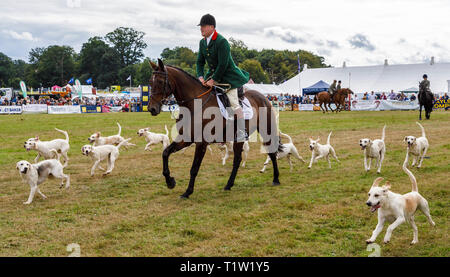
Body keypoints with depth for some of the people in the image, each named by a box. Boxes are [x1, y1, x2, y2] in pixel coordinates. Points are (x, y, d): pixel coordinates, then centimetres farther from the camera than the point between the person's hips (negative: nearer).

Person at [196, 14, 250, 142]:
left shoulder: (222, 41, -21)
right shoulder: (202, 42, 5)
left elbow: (223, 65, -23)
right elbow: (200, 62, 10)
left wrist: (213, 80, -19)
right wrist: (200, 77, -7)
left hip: (228, 76, -8)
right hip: (213, 74, 8)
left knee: (233, 103, -12)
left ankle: (242, 133, -7)